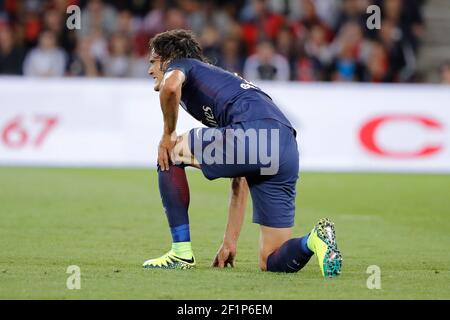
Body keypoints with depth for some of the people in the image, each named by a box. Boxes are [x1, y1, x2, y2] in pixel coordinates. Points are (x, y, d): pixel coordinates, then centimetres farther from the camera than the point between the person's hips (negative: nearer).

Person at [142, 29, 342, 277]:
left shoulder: (182, 65, 20)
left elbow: (170, 86, -11)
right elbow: (239, 181, 37)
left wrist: (167, 136, 7)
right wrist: (230, 241, 38)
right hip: (286, 150, 8)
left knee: (169, 155, 17)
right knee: (273, 263, 13)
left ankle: (182, 252, 14)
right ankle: (313, 241, -16)